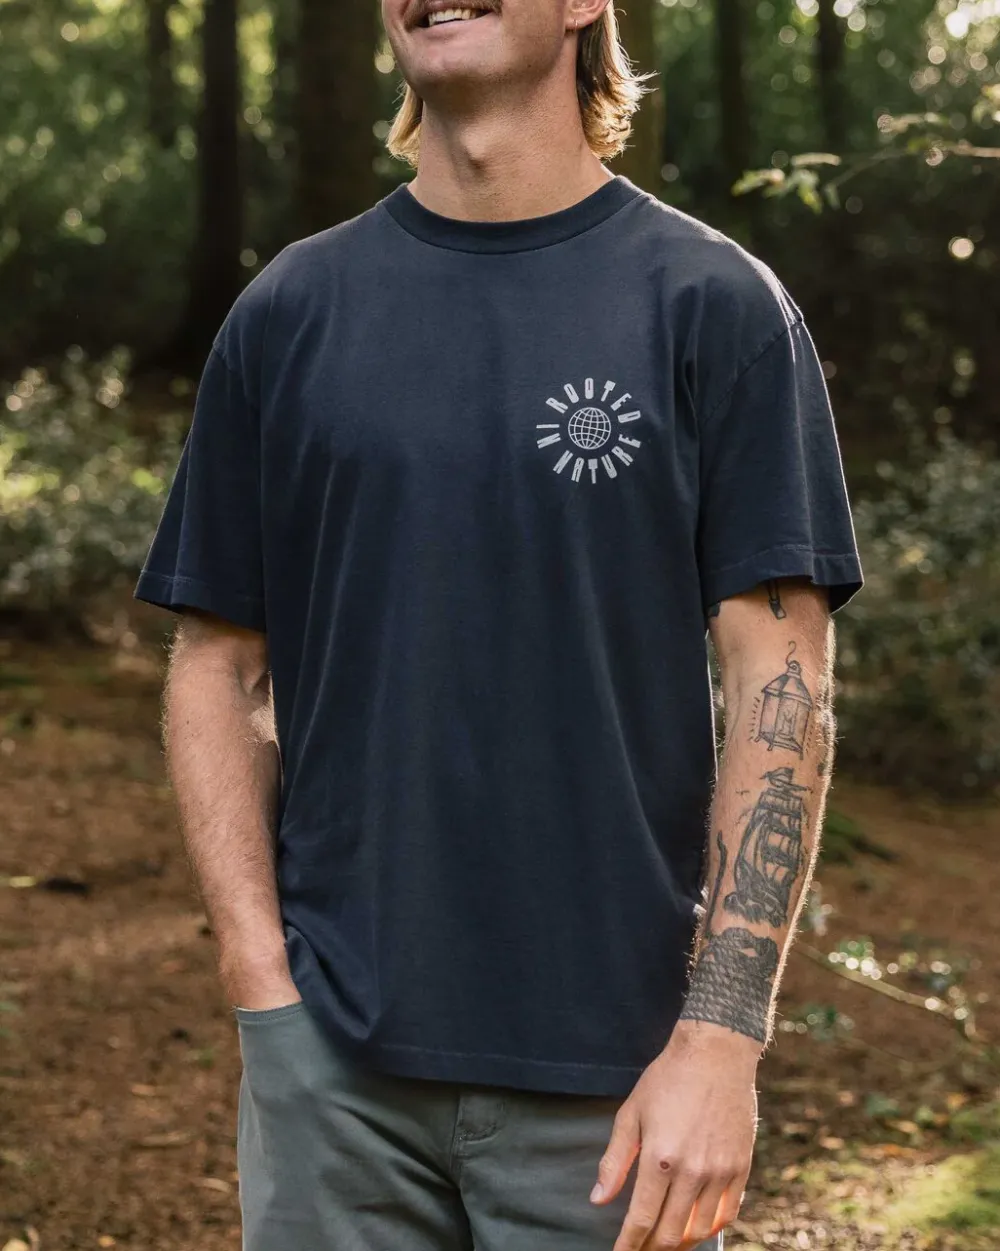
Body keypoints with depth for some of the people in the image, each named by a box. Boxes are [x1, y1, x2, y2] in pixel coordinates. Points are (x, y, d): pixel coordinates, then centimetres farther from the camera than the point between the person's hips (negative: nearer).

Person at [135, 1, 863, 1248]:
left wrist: (720, 1039, -11)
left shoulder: (714, 303, -2)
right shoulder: (288, 312, 6)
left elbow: (779, 685, -5)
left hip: (613, 1069, -2)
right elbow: (218, 668, 8)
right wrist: (262, 982, -2)